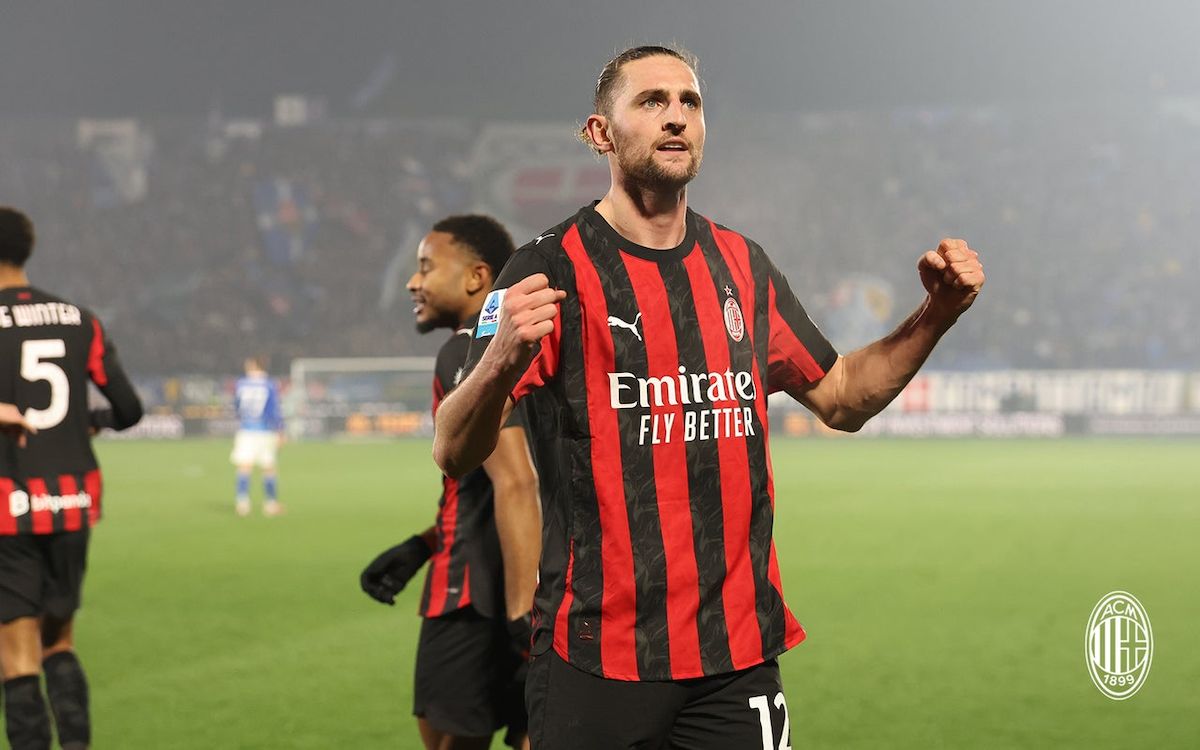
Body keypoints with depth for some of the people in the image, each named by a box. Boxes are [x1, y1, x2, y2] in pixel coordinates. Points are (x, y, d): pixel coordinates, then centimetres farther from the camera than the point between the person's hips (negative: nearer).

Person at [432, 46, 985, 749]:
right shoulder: (554, 267, -7)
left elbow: (839, 398, 22)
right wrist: (501, 361, -35)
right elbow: (455, 454, -14)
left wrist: (935, 316, 7)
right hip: (596, 658, -5)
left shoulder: (742, 266, 11)